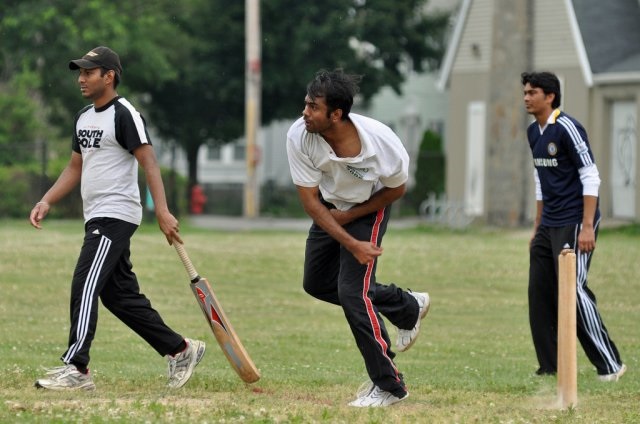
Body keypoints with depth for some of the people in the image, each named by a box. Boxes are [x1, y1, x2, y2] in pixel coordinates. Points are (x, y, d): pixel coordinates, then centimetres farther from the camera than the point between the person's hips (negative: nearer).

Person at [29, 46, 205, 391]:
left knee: (85, 286, -17)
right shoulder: (83, 118, 16)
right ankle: (180, 350, 20)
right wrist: (46, 202, 9)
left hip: (116, 216, -10)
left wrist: (162, 212, -25)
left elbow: (149, 162, -16)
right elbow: (75, 168, 23)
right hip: (96, 219, 10)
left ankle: (75, 368, -21)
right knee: (119, 294, 11)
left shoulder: (124, 114, -10)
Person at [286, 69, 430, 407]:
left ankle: (388, 386, -4)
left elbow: (396, 189, -14)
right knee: (317, 283, 13)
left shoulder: (380, 140, -36)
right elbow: (310, 201, -22)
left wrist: (349, 216, -18)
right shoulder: (299, 136, -30)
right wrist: (352, 244, -26)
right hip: (330, 208, 5)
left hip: (369, 208, -5)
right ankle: (407, 307, 32)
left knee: (351, 291, -16)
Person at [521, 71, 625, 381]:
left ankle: (610, 364, -9)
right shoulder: (534, 132, 13)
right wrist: (538, 226, 22)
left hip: (574, 224, -9)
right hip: (549, 227, 9)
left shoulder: (566, 128, -13)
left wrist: (587, 227, -22)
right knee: (539, 293, 5)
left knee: (573, 291, -15)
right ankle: (550, 367, 11)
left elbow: (590, 177, -16)